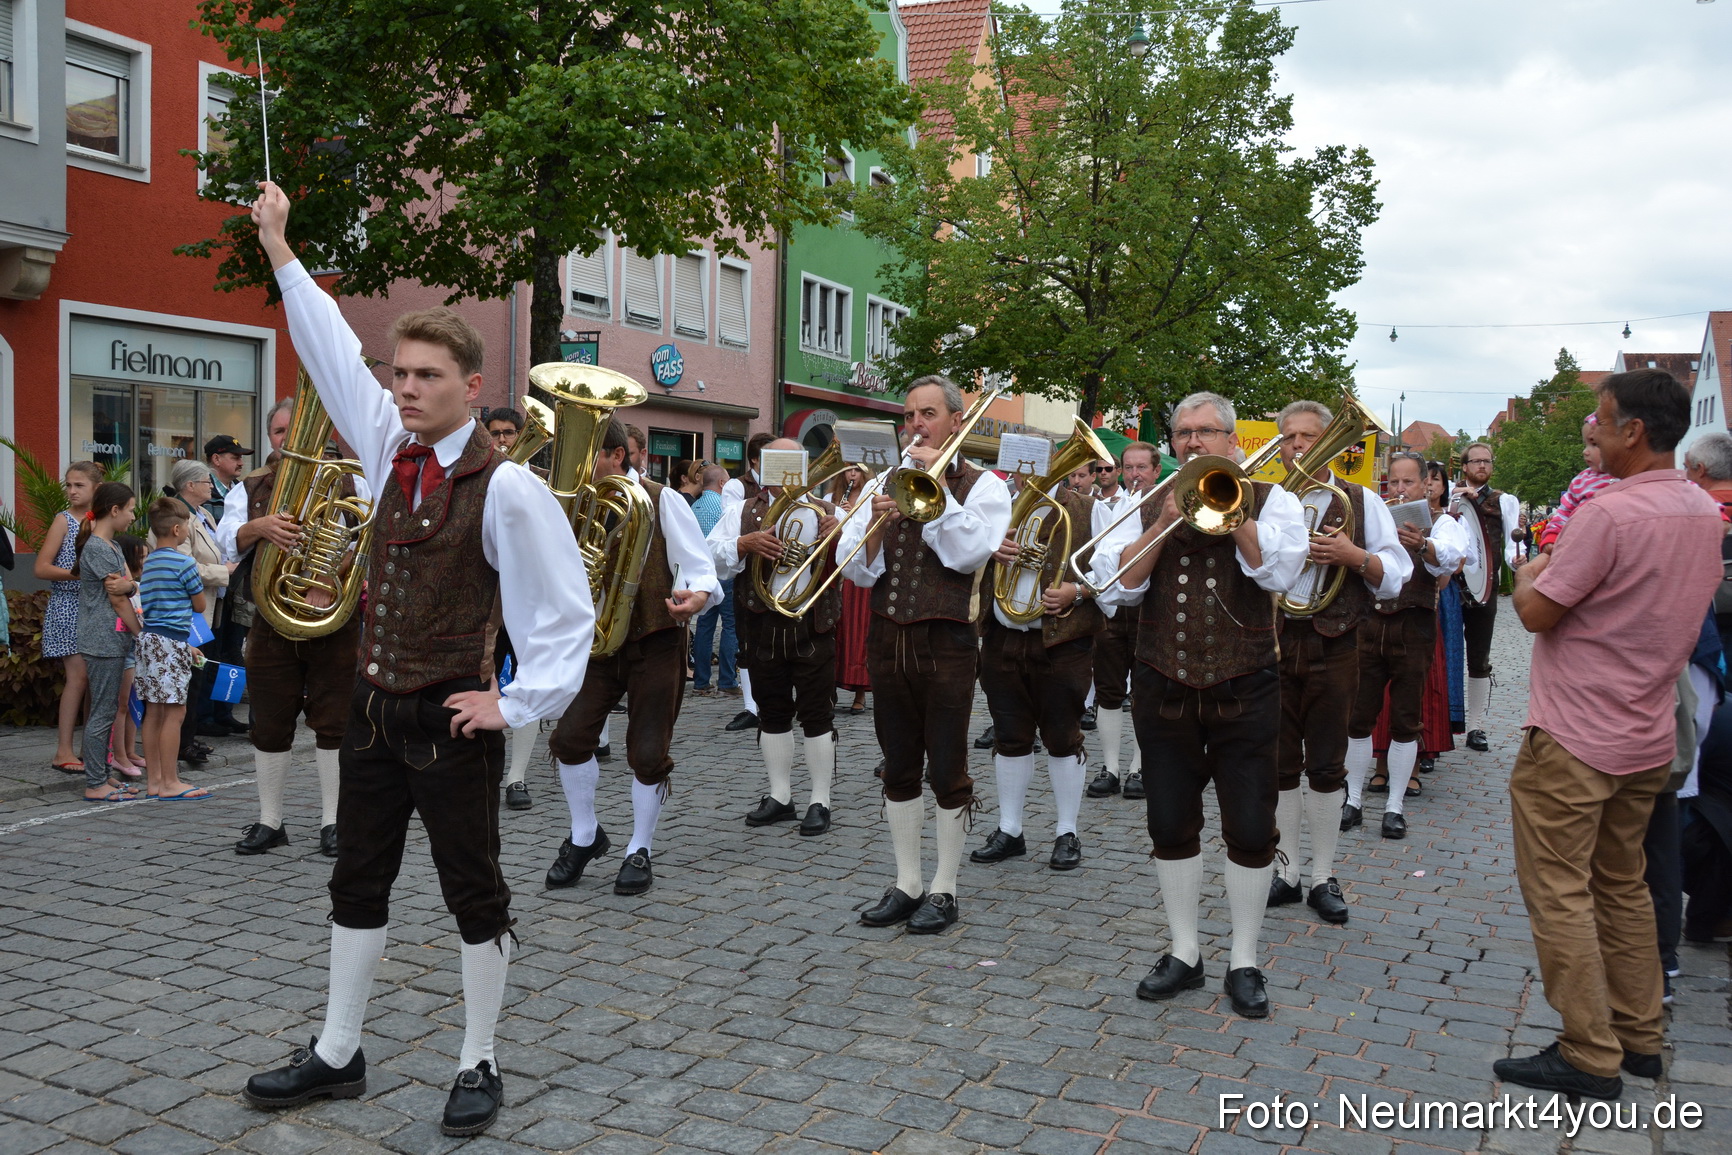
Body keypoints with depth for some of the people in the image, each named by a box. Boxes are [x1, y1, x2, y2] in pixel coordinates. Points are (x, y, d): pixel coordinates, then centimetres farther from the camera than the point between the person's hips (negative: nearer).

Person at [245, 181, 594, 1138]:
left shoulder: (505, 487, -14)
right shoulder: (388, 448, 4)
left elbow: (566, 609, -12)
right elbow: (333, 354, 13)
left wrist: (518, 703, -13)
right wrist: (280, 252, 17)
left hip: (450, 719, -6)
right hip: (373, 708, 7)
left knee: (474, 892, 7)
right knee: (358, 882, 17)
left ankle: (478, 1066, 23)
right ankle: (336, 1054, 33)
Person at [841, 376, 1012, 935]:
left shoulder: (983, 486, 1)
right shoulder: (884, 483, 11)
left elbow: (967, 553, -17)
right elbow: (856, 571, 3)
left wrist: (937, 482, -13)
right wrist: (876, 523, -16)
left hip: (946, 642, -4)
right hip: (887, 638, 4)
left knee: (947, 769, 2)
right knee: (899, 768, 11)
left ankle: (943, 889, 15)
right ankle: (906, 884, 23)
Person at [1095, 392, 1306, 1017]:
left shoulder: (1268, 498, 2)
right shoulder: (1147, 505, 7)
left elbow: (1278, 571, -15)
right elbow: (1117, 584, -5)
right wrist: (1165, 523, -15)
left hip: (1243, 691, -2)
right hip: (1163, 691, 2)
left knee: (1251, 829, 2)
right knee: (1171, 826, 9)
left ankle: (1245, 960, 18)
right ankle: (1184, 953, 25)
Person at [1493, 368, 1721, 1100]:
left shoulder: (1610, 511, -21)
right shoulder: (1705, 514, 7)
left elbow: (1536, 613, -18)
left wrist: (1528, 574, 2)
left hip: (1574, 737, -9)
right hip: (1649, 737, 9)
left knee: (1559, 894, 0)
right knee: (1622, 886, 20)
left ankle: (1589, 1059, 6)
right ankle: (1638, 1038, 28)